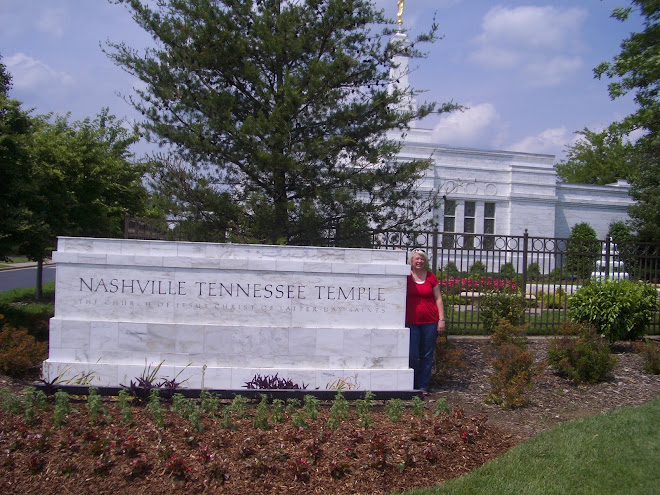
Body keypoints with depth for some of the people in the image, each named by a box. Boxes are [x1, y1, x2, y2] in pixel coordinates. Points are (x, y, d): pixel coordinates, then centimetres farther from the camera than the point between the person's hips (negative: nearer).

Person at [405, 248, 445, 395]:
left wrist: (441, 319, 0)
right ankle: (412, 384, 19)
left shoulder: (431, 277, 4)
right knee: (412, 355, 1)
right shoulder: (406, 276, 3)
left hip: (430, 322, 1)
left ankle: (423, 386, 17)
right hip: (411, 322, -1)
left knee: (427, 355, 6)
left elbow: (438, 299, 6)